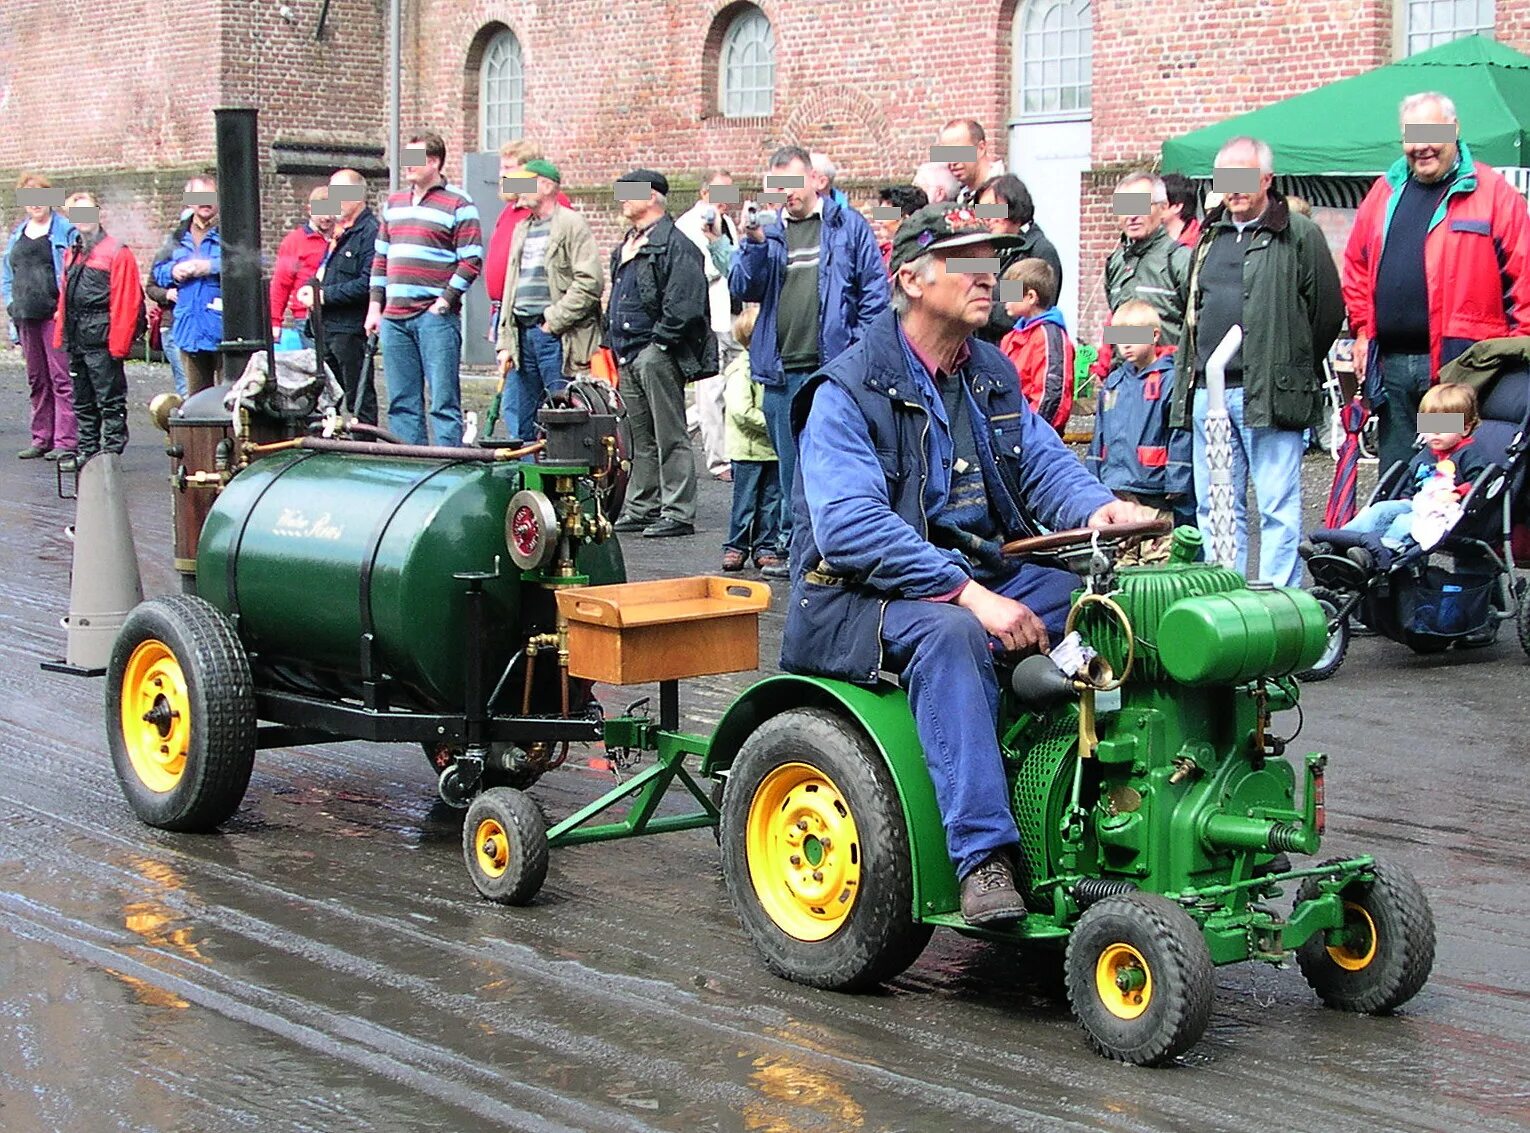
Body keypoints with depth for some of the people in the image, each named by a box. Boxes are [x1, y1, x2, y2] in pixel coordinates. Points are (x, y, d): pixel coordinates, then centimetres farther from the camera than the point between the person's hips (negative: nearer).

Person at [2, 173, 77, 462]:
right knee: (37, 380, 11)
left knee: (61, 378, -8)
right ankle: (41, 438, 17)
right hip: (27, 317, 7)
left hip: (55, 315, -6)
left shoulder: (65, 231, -1)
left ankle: (65, 441, -8)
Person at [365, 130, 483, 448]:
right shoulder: (394, 203, 18)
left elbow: (471, 261, -7)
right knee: (401, 402, 7)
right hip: (394, 317, 6)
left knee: (443, 401, -7)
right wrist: (375, 305, 14)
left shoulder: (458, 205, -2)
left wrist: (444, 301, -12)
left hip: (435, 316, -6)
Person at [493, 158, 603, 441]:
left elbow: (589, 282, -14)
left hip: (556, 336, -8)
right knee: (516, 415, 8)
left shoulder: (572, 225, -5)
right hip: (522, 332, 8)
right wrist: (505, 342, 14)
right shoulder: (522, 229, 20)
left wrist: (554, 321, -13)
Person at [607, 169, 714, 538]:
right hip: (629, 356, 10)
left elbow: (684, 304, -20)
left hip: (658, 354, -10)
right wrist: (612, 342, 18)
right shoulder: (626, 247, 19)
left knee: (670, 437, -6)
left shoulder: (673, 244, -12)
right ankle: (641, 508, 19)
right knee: (641, 438, 14)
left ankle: (678, 513, -5)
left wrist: (659, 342, -18)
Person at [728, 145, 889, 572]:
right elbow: (742, 288, 6)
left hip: (834, 365, -4)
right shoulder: (767, 230, 15)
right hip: (781, 370, 4)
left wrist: (862, 346, -7)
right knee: (791, 465, 11)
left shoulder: (847, 226, 4)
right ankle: (793, 545, 19)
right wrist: (754, 245, -9)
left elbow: (875, 288, 2)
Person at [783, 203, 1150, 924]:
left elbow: (1045, 463, 7)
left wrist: (1099, 507, -19)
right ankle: (984, 855, -38)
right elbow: (851, 526, -24)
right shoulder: (847, 393, -12)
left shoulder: (992, 377, 13)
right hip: (861, 595, -7)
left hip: (983, 577, 7)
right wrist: (968, 593, -32)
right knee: (951, 634, -38)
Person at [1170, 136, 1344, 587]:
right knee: (1215, 505, 10)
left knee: (1278, 506, -3)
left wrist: (1294, 368, 3)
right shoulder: (1210, 235, 19)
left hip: (1269, 394, -7)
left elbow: (1329, 311, -2)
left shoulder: (1299, 235, -2)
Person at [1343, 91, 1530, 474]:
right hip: (1391, 365, 5)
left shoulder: (1492, 191, 0)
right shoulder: (1386, 191, 16)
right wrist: (1362, 330, 14)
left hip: (1460, 360, -5)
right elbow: (1356, 266, 23)